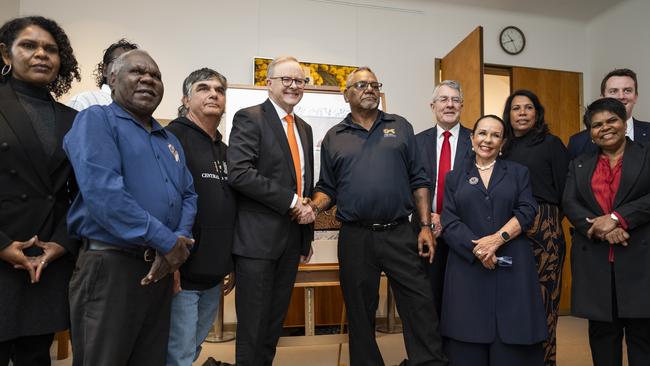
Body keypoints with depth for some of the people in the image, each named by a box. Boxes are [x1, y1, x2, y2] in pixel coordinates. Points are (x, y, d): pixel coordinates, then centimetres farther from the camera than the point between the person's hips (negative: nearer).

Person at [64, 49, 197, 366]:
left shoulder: (170, 140, 16)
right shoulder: (96, 120, -5)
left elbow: (188, 196, 11)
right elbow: (103, 191, -20)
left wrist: (179, 243, -8)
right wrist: (167, 242, -17)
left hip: (160, 268, 7)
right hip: (110, 265, -7)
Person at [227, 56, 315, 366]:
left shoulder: (304, 128, 17)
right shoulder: (249, 118, -5)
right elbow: (239, 172, -19)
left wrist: (308, 222, 13)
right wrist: (291, 201, -17)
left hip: (293, 236, 7)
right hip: (258, 235, -6)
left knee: (276, 320, 16)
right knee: (253, 324, 4)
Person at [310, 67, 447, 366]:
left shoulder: (400, 127, 9)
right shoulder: (333, 137, 9)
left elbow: (418, 181, 6)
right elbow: (327, 189, 10)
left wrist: (425, 226, -1)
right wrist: (314, 206, -11)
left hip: (400, 234, 0)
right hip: (355, 238, 1)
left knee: (420, 306, 2)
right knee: (360, 313, 12)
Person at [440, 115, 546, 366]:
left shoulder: (518, 172, 12)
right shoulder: (455, 177, 10)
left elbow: (527, 211, -1)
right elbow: (449, 223, 0)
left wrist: (497, 238, -15)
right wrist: (476, 248, -14)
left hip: (512, 265, 0)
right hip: (467, 265, 0)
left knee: (512, 343, 2)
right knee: (468, 346, 4)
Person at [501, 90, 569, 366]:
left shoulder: (551, 143, 2)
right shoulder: (505, 148, 13)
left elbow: (564, 190, 0)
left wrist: (549, 220, 2)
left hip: (543, 228, -4)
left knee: (542, 297, 0)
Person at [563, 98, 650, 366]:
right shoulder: (579, 165, 14)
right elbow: (569, 204, 2)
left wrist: (617, 218, -17)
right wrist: (598, 228, -14)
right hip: (595, 261, 2)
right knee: (602, 332, 10)